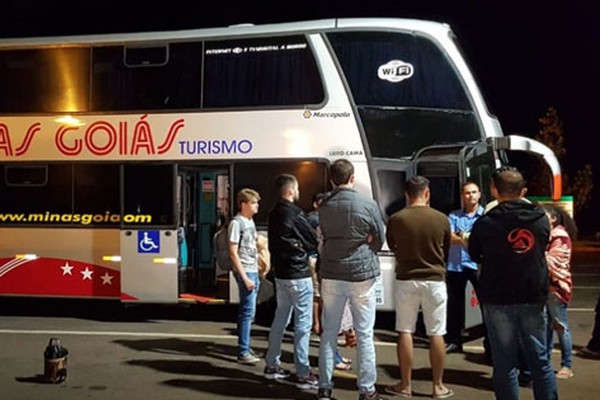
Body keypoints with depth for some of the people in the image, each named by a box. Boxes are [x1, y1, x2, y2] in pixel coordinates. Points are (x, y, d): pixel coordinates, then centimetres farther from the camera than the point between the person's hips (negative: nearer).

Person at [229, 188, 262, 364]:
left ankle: (245, 346, 23)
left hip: (253, 271, 8)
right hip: (245, 271, -8)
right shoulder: (237, 223, -12)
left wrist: (256, 273, 14)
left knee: (247, 310, 14)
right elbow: (233, 252, -15)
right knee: (248, 311, -8)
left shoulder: (251, 221, 14)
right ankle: (243, 352, -4)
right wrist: (244, 277, -18)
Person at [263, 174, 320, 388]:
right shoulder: (295, 213, -16)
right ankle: (304, 375, -1)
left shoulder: (274, 213, 10)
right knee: (303, 323, -4)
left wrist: (298, 245, 5)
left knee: (280, 318, 17)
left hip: (280, 272, 9)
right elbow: (314, 240, -9)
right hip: (298, 274, -9)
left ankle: (272, 365, 25)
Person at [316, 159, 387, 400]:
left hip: (331, 275, 3)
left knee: (329, 333, 11)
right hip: (362, 274, -3)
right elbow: (380, 240, 0)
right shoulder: (368, 205, -10)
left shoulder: (323, 208, 1)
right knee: (364, 335, 4)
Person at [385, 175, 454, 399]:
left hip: (406, 280, 0)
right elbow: (446, 251, 8)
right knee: (436, 334, 8)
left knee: (405, 332, 9)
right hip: (434, 281, 0)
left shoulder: (395, 219, -8)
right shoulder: (441, 219, -7)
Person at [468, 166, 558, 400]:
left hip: (498, 301, -3)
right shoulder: (541, 219, -1)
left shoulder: (486, 223, -10)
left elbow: (475, 256, 4)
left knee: (505, 363, 4)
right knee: (540, 360, 12)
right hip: (534, 300, 3)